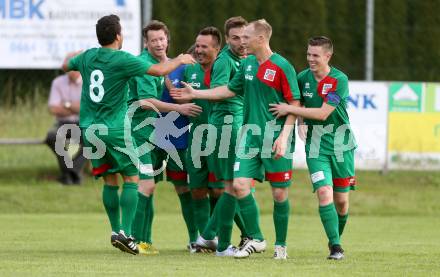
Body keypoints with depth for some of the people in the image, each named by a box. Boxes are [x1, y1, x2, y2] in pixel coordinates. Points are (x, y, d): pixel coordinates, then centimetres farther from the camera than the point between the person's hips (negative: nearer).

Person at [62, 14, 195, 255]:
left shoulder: (87, 57, 5)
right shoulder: (122, 59, -12)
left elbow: (66, 65, 27)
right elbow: (159, 70, -11)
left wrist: (71, 55, 48)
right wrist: (179, 61, 8)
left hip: (90, 128, 6)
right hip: (114, 129, -6)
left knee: (110, 181, 14)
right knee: (131, 179, 0)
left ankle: (115, 231, 13)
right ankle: (125, 232, -10)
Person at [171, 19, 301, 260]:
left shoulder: (282, 67, -10)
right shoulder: (247, 64, 10)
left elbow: (294, 104, -10)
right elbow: (231, 89, 24)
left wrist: (284, 137, -18)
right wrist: (195, 94, 23)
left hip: (276, 139, -6)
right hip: (250, 136, 6)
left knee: (279, 193, 0)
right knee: (240, 185, -6)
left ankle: (281, 245, 15)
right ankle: (255, 239, 7)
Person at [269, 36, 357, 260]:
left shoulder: (339, 80, -13)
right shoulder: (303, 78, 1)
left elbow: (323, 113, -19)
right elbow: (297, 107, 17)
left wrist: (289, 109, -17)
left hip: (341, 143, -2)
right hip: (315, 145, 2)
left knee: (341, 199, 5)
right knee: (324, 193, -16)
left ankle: (337, 239, 29)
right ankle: (335, 246, -15)